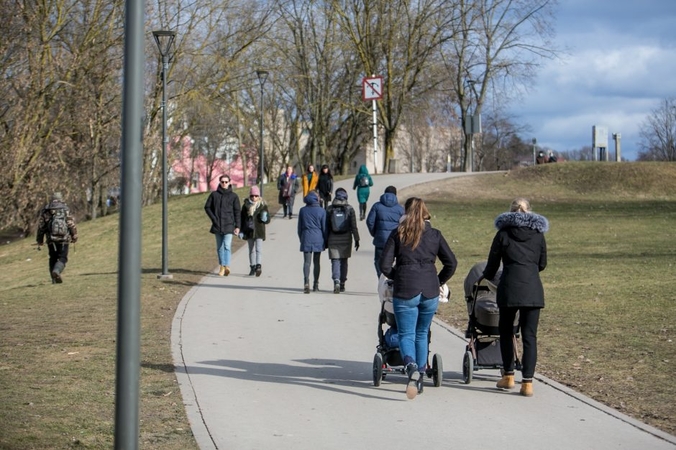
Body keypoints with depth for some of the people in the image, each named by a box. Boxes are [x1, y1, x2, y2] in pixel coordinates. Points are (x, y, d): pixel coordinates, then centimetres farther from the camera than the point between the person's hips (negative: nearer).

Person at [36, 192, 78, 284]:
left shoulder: (45, 211, 7)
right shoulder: (65, 210, 0)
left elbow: (41, 227, 8)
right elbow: (72, 225, -2)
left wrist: (39, 241, 14)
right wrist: (74, 237, 9)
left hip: (51, 239, 2)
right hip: (63, 238, -2)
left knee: (53, 259, 15)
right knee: (62, 258, 2)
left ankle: (54, 279, 12)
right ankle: (56, 271, -26)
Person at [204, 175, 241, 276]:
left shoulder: (233, 196, 2)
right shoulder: (214, 194, 6)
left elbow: (237, 212, 2)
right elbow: (207, 207, 11)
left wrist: (237, 226, -3)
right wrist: (213, 218, -1)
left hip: (229, 225, -3)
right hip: (217, 225, 3)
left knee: (227, 245, -16)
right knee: (220, 247, 7)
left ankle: (227, 266, -22)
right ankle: (221, 267, 15)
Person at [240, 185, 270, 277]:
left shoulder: (263, 205, -2)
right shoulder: (246, 205, 3)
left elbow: (268, 219, 2)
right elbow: (242, 218, 8)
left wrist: (265, 219, -21)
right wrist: (241, 231, 4)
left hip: (259, 231, -3)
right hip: (249, 231, 3)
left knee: (258, 249, -13)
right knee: (251, 250, 10)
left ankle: (258, 266, -21)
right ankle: (253, 267, 17)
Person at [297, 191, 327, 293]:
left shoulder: (302, 210, 1)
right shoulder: (321, 211, -4)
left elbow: (299, 227, 6)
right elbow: (324, 227, -1)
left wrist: (301, 239, 17)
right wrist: (325, 241, 8)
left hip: (306, 239, 0)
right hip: (318, 239, 0)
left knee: (307, 262, -3)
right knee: (316, 262, 12)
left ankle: (306, 282, -24)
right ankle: (316, 285, 17)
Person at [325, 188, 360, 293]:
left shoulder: (330, 209, -2)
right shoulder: (349, 209, -5)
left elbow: (327, 226, 2)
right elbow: (354, 226, -5)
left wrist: (326, 241, 9)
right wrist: (356, 239, 1)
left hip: (333, 238, -1)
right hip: (346, 238, 1)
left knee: (335, 261, -1)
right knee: (344, 261, 13)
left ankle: (336, 280, -24)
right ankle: (342, 284, 17)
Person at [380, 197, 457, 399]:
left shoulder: (397, 234, 0)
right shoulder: (434, 235, 6)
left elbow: (385, 265, -3)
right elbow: (451, 263, 5)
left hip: (405, 291, -2)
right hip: (430, 292, 3)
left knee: (406, 334, 0)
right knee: (422, 334, 17)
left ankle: (412, 367, -28)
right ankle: (419, 378, 19)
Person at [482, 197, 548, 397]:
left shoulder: (503, 234, 5)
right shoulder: (538, 234, 11)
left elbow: (492, 264, 10)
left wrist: (486, 277, 30)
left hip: (510, 287, -1)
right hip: (533, 289, 1)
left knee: (506, 332, 16)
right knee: (530, 336, 3)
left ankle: (509, 376, 17)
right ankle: (527, 382, -2)